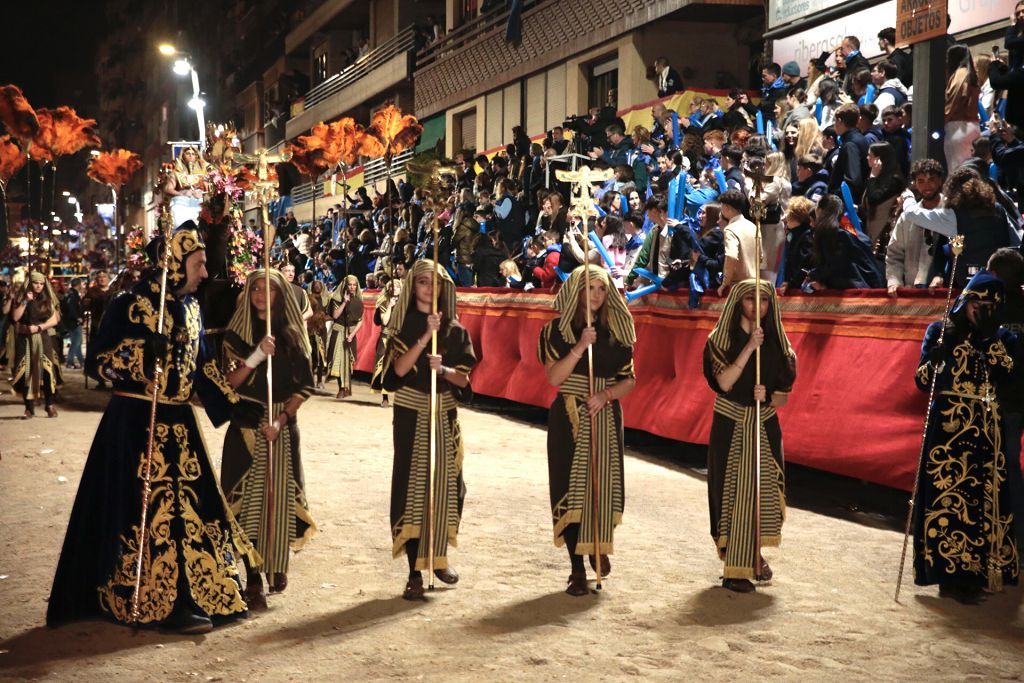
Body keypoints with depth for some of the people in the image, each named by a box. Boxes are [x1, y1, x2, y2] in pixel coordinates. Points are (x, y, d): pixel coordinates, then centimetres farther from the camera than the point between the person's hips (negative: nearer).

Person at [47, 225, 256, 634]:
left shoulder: (191, 308, 11)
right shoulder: (131, 305, -9)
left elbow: (204, 366, 18)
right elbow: (96, 361, -10)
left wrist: (238, 407, 15)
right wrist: (140, 351, -25)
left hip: (179, 421, 7)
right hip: (138, 421, -7)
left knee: (186, 506, 9)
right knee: (153, 508, -4)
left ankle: (187, 595, 21)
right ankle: (165, 604, 4)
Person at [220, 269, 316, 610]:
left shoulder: (292, 335, 6)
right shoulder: (237, 334, 2)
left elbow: (303, 386, 3)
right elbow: (229, 383, -6)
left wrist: (281, 419, -10)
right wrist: (257, 356, -20)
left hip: (283, 426, 2)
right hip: (247, 427, -2)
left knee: (280, 496, 2)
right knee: (249, 498, -5)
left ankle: (277, 564, 23)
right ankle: (253, 579, -2)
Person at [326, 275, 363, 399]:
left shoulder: (358, 301, 4)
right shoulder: (338, 299, 1)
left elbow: (360, 321, 1)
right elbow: (335, 315, -10)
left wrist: (352, 334, -10)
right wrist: (345, 302, -13)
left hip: (350, 333, 1)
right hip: (338, 331, -1)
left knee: (347, 360, -1)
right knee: (338, 358, -6)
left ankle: (345, 388, 3)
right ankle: (343, 388, -3)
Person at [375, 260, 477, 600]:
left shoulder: (455, 330, 7)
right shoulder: (402, 326, 2)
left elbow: (464, 377, 2)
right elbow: (399, 369, -13)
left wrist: (443, 369, -18)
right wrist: (425, 336, -22)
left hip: (444, 416, 2)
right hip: (411, 415, -2)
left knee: (445, 485, 5)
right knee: (412, 486, -5)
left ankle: (439, 557, 25)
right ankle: (415, 572, -3)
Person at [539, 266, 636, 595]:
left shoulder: (617, 330, 6)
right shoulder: (558, 329, -1)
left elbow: (629, 380, 5)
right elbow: (554, 377, -10)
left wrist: (606, 394, -13)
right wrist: (579, 347, -20)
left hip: (606, 416, 2)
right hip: (570, 417, -2)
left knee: (604, 484, 1)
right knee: (571, 487, -3)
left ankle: (600, 547, 30)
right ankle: (577, 569, 4)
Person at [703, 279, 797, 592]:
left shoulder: (777, 343, 7)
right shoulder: (721, 340, -2)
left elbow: (784, 396, 6)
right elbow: (724, 382, -17)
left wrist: (768, 397, -17)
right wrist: (750, 347, -21)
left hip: (765, 428, 3)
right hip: (730, 427, -3)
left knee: (763, 491, 4)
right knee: (733, 492, -4)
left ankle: (755, 555, 26)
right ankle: (733, 570, 1)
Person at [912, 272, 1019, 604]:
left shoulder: (1001, 338, 10)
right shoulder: (940, 331, 2)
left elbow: (1007, 378, -7)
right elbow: (923, 381, -4)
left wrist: (992, 341, -11)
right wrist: (941, 348, -17)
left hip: (986, 430, 3)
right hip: (947, 427, -3)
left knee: (983, 500, 2)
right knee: (946, 497, -7)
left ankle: (975, 572, 12)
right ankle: (951, 575, -1)